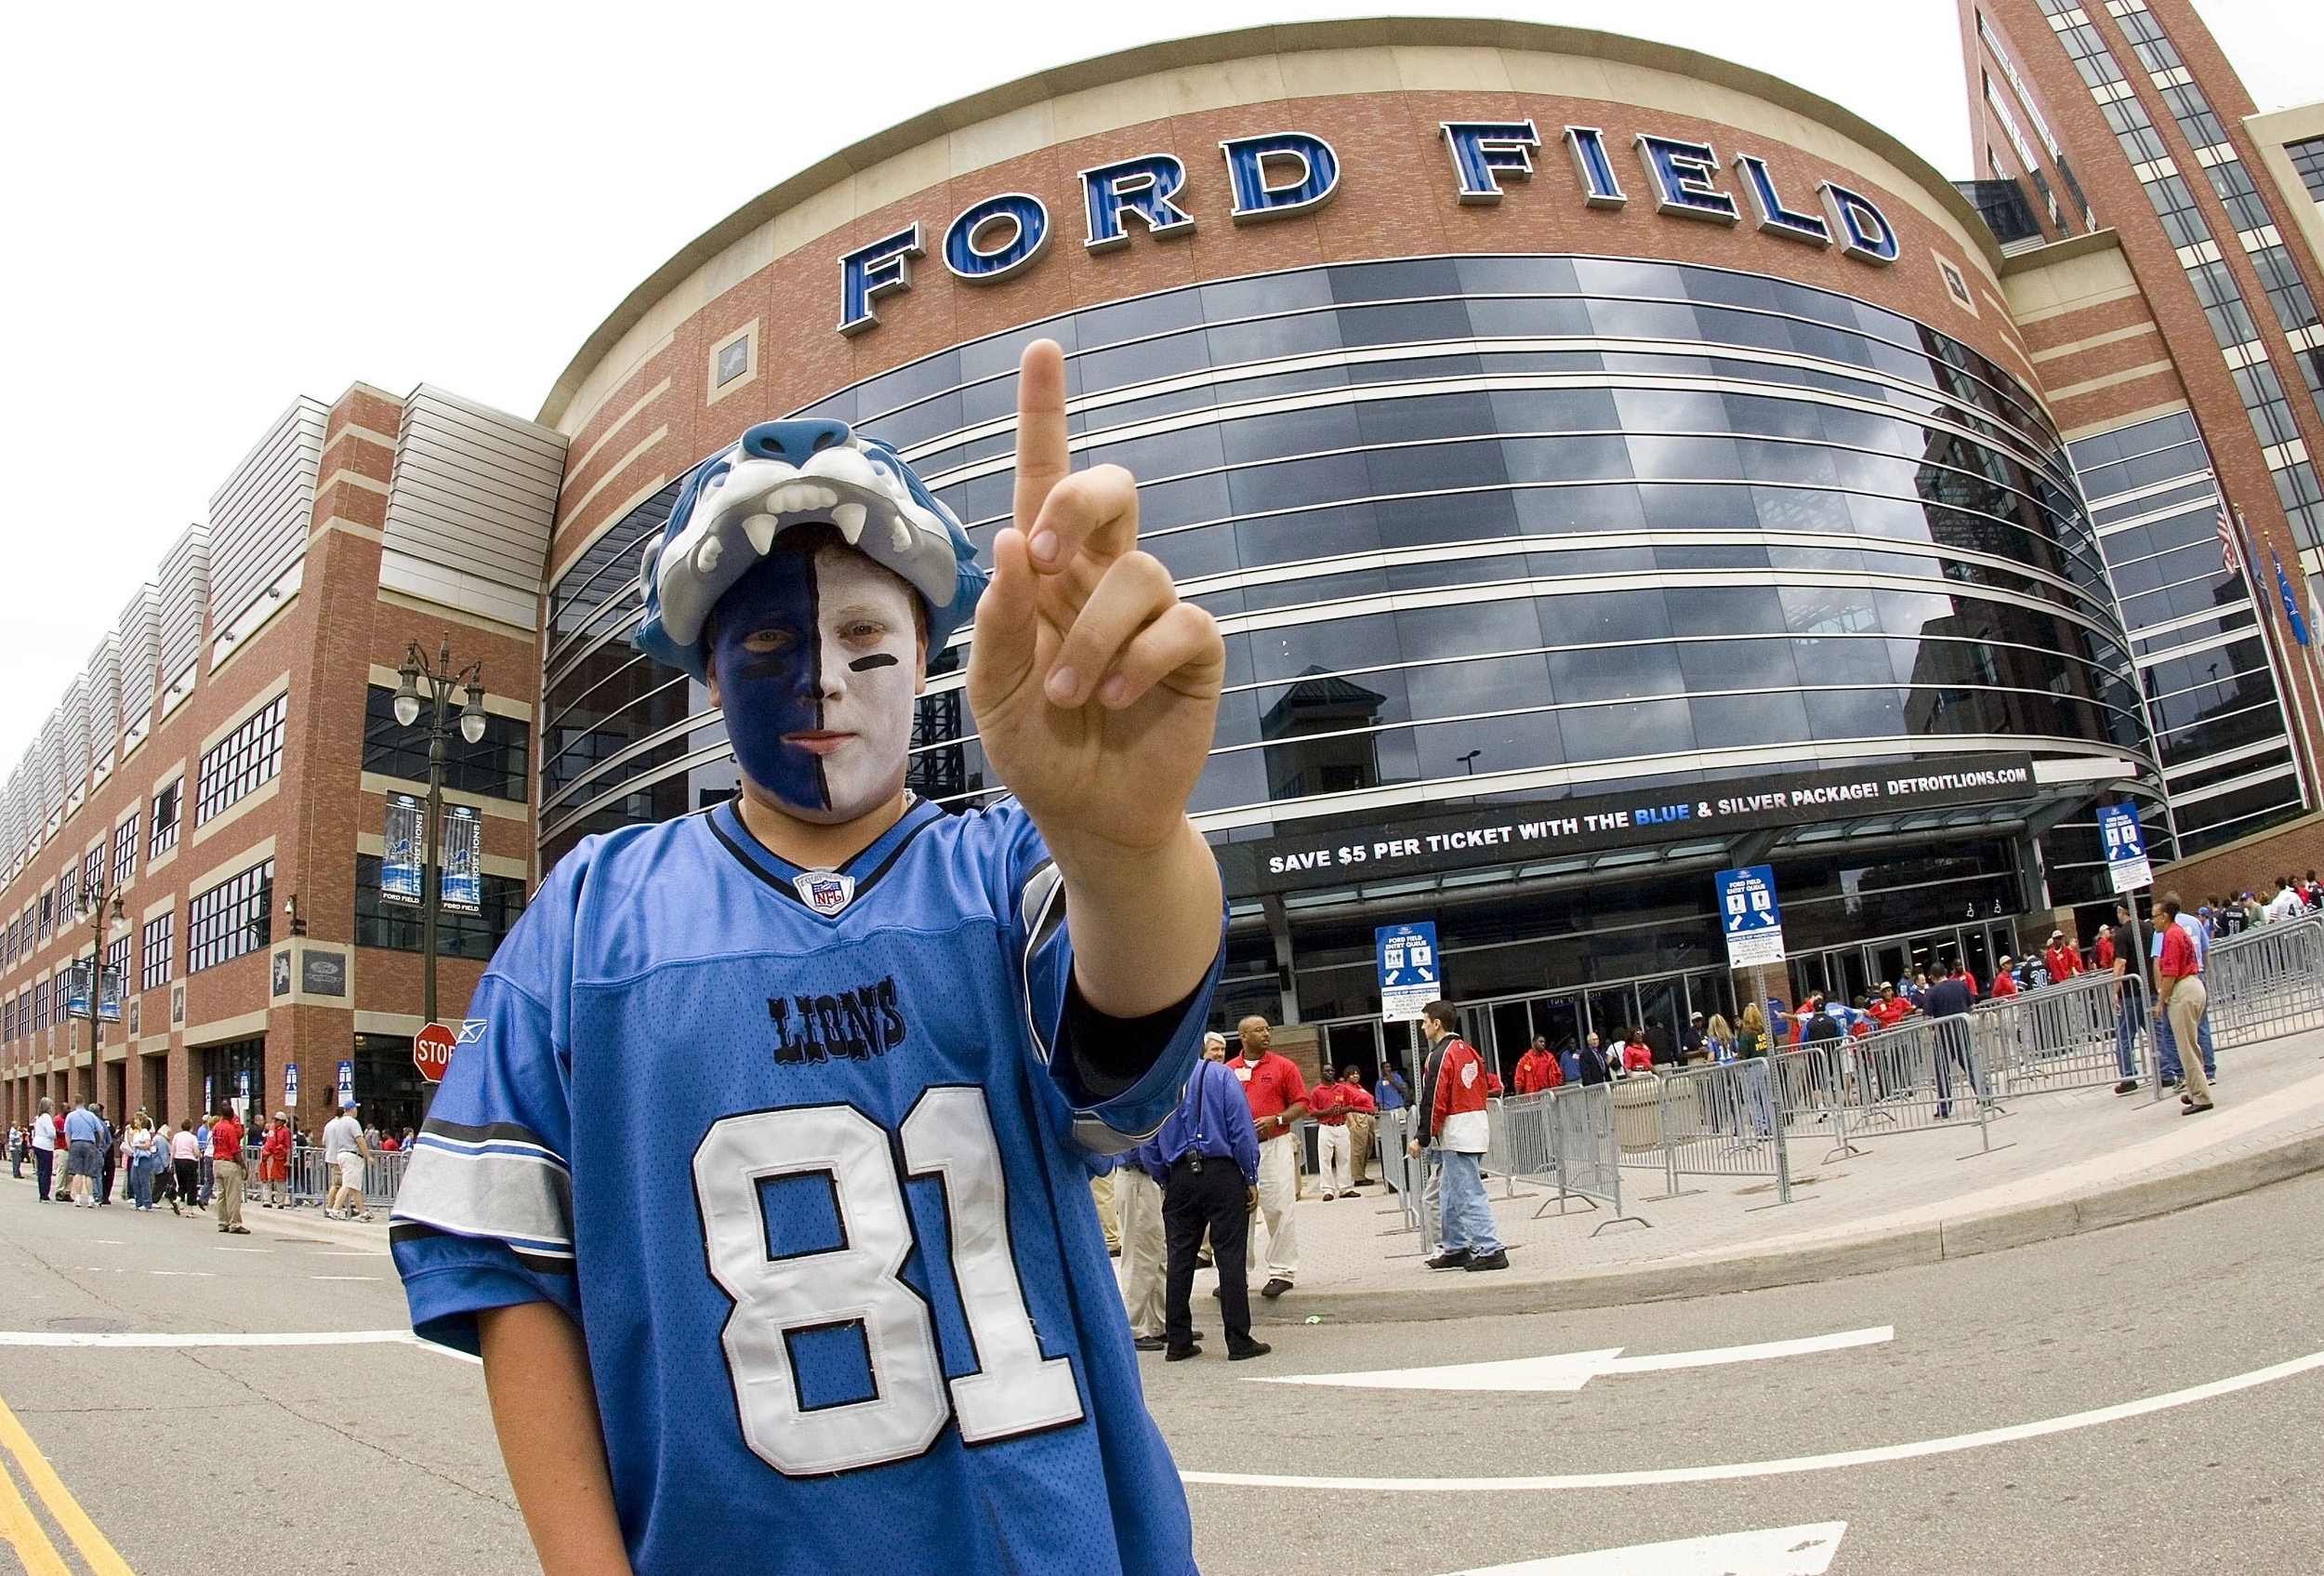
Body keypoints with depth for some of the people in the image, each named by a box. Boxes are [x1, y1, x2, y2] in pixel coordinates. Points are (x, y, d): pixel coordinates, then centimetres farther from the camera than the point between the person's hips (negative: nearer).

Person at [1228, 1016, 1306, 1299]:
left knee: (1279, 1208, -2)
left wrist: (1276, 1120, -12)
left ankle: (1282, 1271, 8)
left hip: (1274, 1145, -2)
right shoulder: (1228, 1071, 5)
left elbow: (1301, 1104, 1)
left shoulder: (1282, 1066, 1)